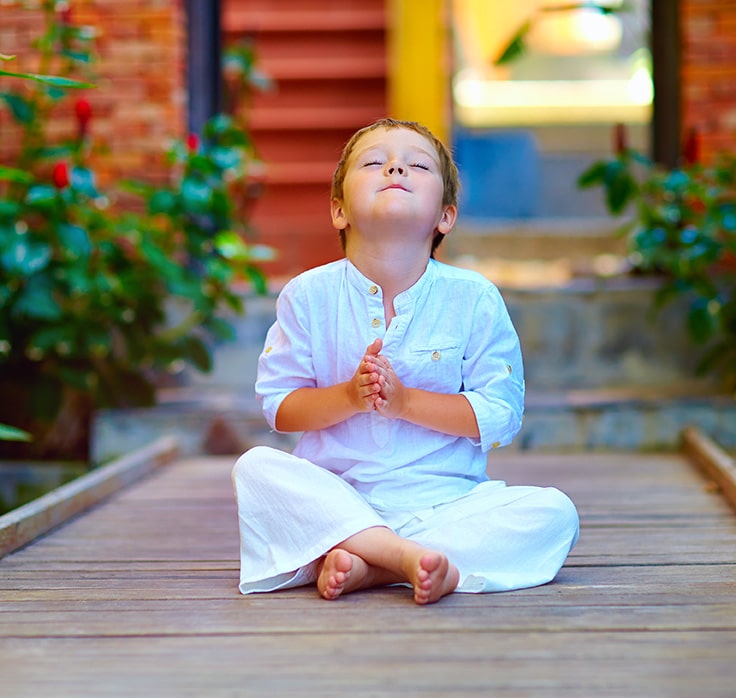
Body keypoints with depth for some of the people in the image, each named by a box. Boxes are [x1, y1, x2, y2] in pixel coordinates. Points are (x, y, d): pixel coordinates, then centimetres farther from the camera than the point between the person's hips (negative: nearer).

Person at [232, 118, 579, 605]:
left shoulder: (474, 299, -2)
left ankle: (368, 567, -27)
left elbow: (502, 414, -5)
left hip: (445, 503, 0)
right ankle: (404, 554, -36)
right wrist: (349, 397, -18)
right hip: (335, 501, 0)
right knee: (255, 468, -26)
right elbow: (278, 406, 0)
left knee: (554, 514, -22)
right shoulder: (308, 295, 0)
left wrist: (405, 400, -17)